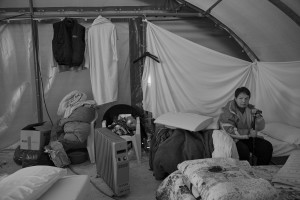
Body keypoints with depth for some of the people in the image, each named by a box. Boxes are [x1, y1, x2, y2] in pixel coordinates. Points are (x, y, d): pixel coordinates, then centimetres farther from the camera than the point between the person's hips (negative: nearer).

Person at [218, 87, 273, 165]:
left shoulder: (251, 109, 6)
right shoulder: (228, 111, -12)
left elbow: (260, 127, 2)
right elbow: (229, 131, -21)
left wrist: (258, 116, -19)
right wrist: (248, 133, -19)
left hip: (249, 138, 6)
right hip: (234, 139, -6)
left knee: (267, 147, -12)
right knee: (243, 150, -32)